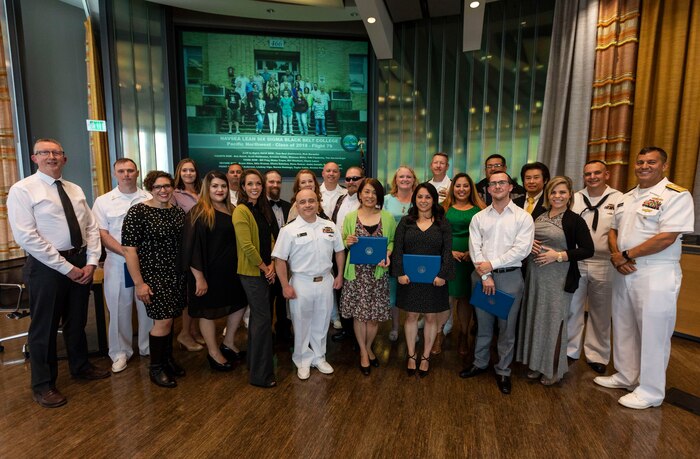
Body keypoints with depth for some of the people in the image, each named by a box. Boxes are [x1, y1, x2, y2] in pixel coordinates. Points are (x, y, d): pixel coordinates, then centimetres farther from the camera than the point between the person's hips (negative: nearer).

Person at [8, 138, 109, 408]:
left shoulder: (75, 190, 9)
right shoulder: (22, 190, -9)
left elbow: (91, 228, 8)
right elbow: (27, 237, -17)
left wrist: (91, 262, -5)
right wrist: (66, 268, -17)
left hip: (80, 262, 6)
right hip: (47, 265, -5)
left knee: (77, 320, 19)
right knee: (44, 327, 8)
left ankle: (80, 367, 38)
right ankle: (43, 385, 25)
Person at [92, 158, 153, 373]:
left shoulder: (150, 199, 4)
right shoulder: (103, 201, 4)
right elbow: (102, 234, -1)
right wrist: (126, 252, -13)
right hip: (117, 263, 0)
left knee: (148, 305, 8)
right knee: (119, 308, 7)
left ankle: (148, 347, 26)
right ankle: (120, 352, 23)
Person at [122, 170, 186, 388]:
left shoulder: (179, 212, 6)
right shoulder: (137, 212, -10)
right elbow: (129, 249, -13)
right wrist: (139, 283, -15)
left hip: (176, 274, 5)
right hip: (153, 276, -5)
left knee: (168, 319, 13)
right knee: (163, 320, -4)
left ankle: (167, 359, 32)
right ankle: (156, 368, 16)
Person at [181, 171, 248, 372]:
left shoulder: (232, 211, 6)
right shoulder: (198, 213, -12)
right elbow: (192, 248, -16)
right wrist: (199, 278, -18)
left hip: (230, 270, 7)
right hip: (208, 272, -7)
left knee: (239, 304, 15)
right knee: (209, 311, 9)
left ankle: (227, 344, 35)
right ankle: (213, 352, 28)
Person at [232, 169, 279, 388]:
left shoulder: (263, 209, 11)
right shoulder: (241, 211, -14)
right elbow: (247, 245, -20)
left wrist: (271, 265, -1)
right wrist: (264, 268, -12)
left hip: (264, 271, 8)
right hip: (252, 272, -8)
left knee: (257, 316, 17)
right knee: (263, 319, -4)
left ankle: (254, 362, 32)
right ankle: (260, 374, 8)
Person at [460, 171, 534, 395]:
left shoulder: (523, 217, 0)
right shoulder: (479, 217, 6)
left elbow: (521, 249, -10)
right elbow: (475, 248, -1)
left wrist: (492, 264, -13)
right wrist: (485, 276, -10)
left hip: (510, 276, -2)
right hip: (481, 275, 2)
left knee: (507, 327, 7)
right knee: (483, 324, 13)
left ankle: (503, 371, 24)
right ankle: (480, 363, 31)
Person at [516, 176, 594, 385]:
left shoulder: (575, 220, -7)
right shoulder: (539, 217, 9)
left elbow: (588, 250, -10)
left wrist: (559, 255, -18)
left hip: (559, 278, -5)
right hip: (535, 275, 5)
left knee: (554, 320, 2)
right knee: (536, 318, 11)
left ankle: (554, 369, 20)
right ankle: (537, 364, 27)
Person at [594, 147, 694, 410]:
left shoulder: (676, 195, -10)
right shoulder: (627, 197, 13)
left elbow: (666, 238, -19)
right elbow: (614, 230, 14)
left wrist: (626, 255, -13)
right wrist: (615, 255, -5)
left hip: (656, 275, -7)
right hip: (624, 273, 7)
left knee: (653, 335, 4)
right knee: (623, 328, 16)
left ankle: (650, 391, 20)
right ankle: (626, 377, 34)